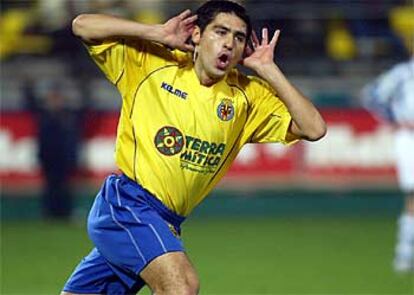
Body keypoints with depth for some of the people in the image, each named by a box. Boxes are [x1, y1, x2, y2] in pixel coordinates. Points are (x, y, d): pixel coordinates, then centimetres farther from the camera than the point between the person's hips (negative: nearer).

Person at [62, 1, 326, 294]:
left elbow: (314, 128, -4)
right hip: (124, 202, -5)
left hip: (165, 224, 6)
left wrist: (268, 71, -5)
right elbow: (83, 25, -4)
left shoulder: (247, 96, 5)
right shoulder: (153, 64, -1)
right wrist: (158, 33, -8)